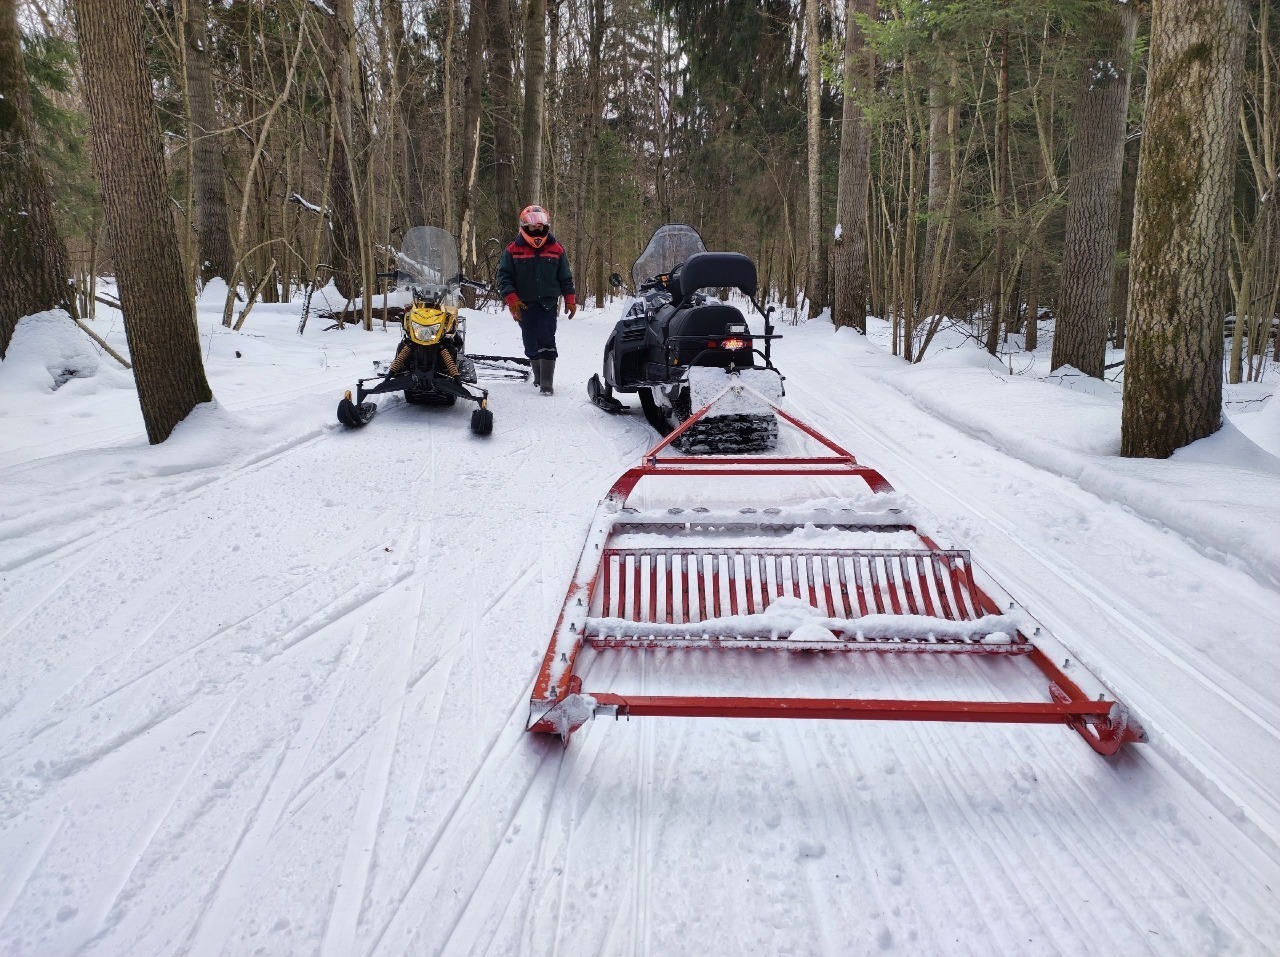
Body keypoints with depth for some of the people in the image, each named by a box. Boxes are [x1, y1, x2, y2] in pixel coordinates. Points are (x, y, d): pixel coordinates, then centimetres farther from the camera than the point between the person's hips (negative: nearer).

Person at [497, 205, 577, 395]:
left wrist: (570, 300, 7)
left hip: (548, 304, -1)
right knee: (531, 343, 9)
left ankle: (547, 381, -14)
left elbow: (566, 278, 13)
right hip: (524, 306, 1)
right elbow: (504, 277, -1)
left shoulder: (556, 250, 6)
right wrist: (512, 300, -13)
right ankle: (538, 374, 26)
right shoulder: (513, 251, 1)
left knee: (547, 341, -12)